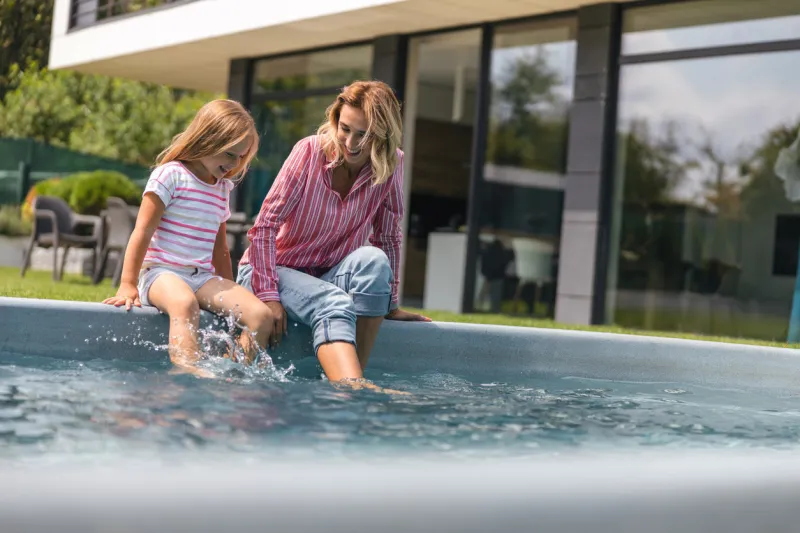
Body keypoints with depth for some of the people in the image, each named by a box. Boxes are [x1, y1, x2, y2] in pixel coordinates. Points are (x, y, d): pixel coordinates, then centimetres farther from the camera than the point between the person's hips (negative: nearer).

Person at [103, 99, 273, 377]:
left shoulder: (223, 188, 20)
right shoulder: (170, 175, -1)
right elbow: (142, 232, -7)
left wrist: (230, 293, 27)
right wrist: (127, 286, -13)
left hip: (203, 278, 7)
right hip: (161, 273, -7)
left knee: (261, 315, -17)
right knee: (185, 303, -42)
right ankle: (191, 374, -57)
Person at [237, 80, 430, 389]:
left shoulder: (391, 165, -7)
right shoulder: (310, 151, -16)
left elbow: (388, 237, 3)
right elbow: (265, 226, -15)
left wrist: (390, 305, 3)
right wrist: (268, 294, -22)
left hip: (328, 277, 3)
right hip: (274, 269, -3)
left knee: (373, 260, -30)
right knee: (334, 304, -35)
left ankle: (353, 375, -32)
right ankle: (353, 386, -56)